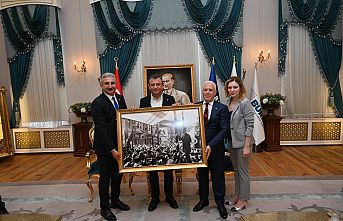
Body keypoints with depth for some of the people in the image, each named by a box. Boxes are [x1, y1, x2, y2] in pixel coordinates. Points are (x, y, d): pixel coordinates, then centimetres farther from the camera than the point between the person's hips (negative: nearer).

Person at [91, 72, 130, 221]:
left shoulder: (120, 99, 4)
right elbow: (102, 129, -21)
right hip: (104, 147, -6)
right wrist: (112, 149, -22)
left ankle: (115, 200, 39)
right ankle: (104, 207, 26)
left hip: (119, 145, 6)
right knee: (105, 176, 9)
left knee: (118, 174, 18)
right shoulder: (97, 103, -17)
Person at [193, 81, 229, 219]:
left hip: (216, 147, -2)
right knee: (202, 175, 16)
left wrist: (211, 145, -20)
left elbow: (224, 129, -13)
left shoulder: (222, 108, -6)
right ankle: (203, 200, 36)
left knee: (218, 175, 10)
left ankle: (220, 203, 30)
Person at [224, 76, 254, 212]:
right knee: (236, 170, 18)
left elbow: (250, 125, -16)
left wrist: (247, 146, -18)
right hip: (232, 142, 7)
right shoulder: (228, 102, 5)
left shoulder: (245, 103, -14)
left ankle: (243, 200, 21)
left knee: (243, 171, 6)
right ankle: (237, 195, 34)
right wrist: (228, 142, 7)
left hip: (242, 142, -7)